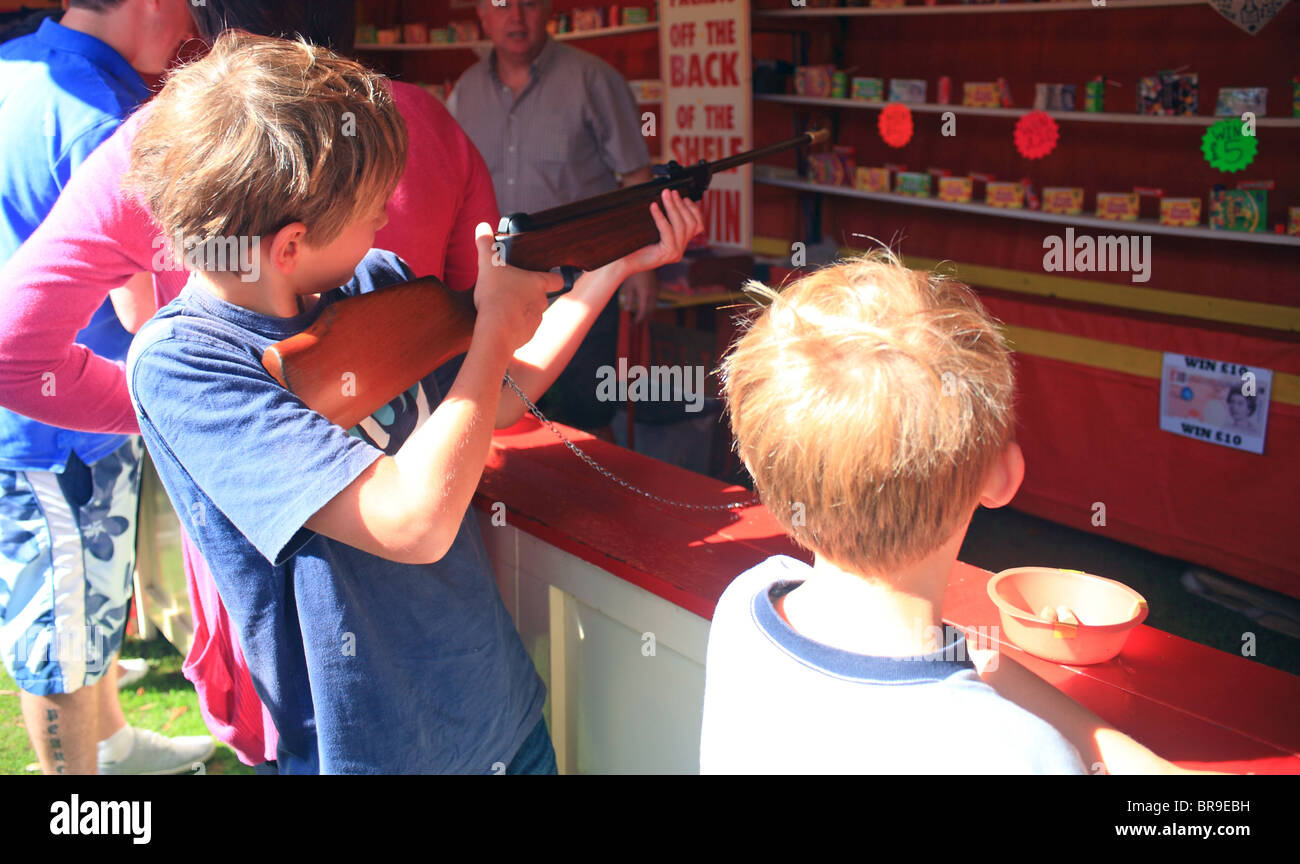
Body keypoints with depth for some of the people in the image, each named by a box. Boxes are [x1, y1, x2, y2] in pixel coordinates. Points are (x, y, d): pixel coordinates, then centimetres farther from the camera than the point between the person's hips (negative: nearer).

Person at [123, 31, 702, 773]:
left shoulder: (378, 282, -5)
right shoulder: (179, 364, -24)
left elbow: (495, 404, 11)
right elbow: (416, 521, -31)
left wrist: (618, 267, 7)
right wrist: (499, 326, -19)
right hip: (374, 748, -6)